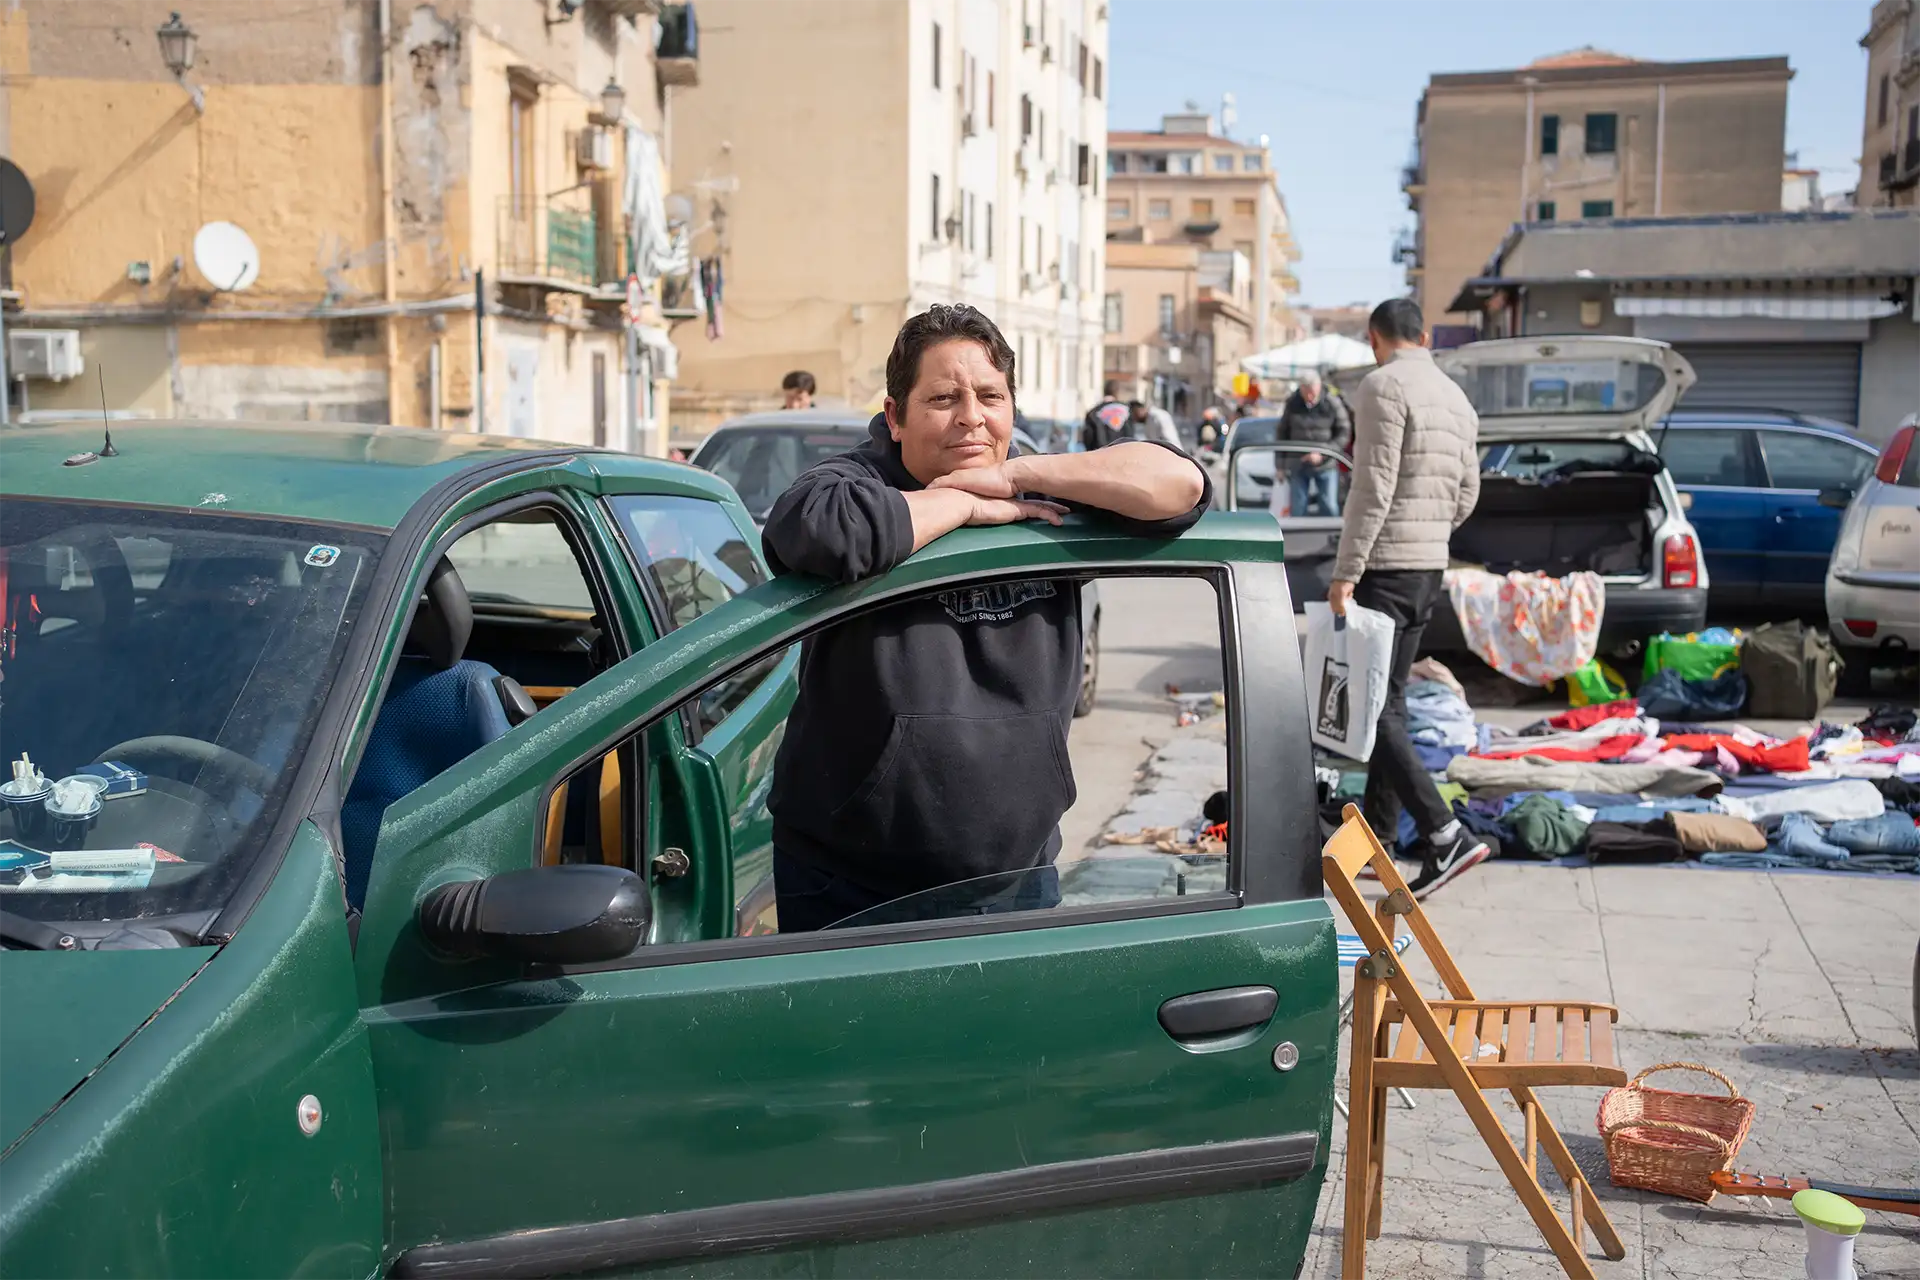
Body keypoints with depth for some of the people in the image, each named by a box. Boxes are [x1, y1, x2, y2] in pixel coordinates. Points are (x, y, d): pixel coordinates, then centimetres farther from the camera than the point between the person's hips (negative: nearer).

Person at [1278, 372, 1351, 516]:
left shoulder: (1333, 404, -10)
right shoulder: (1292, 404, -2)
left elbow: (1344, 434, -9)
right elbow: (1282, 434, 5)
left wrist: (1322, 454, -19)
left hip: (1326, 466, -2)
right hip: (1298, 466, 2)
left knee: (1330, 509, -2)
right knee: (1298, 509, 5)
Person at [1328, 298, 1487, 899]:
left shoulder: (1384, 387, -12)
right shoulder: (1457, 399, 15)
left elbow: (1373, 488, -19)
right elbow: (1466, 496, 17)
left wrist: (1345, 572, -18)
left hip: (1383, 570, -9)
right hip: (1430, 569, 9)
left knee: (1374, 706, -9)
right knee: (1389, 701, 15)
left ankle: (1445, 837, -16)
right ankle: (1376, 836, 21)